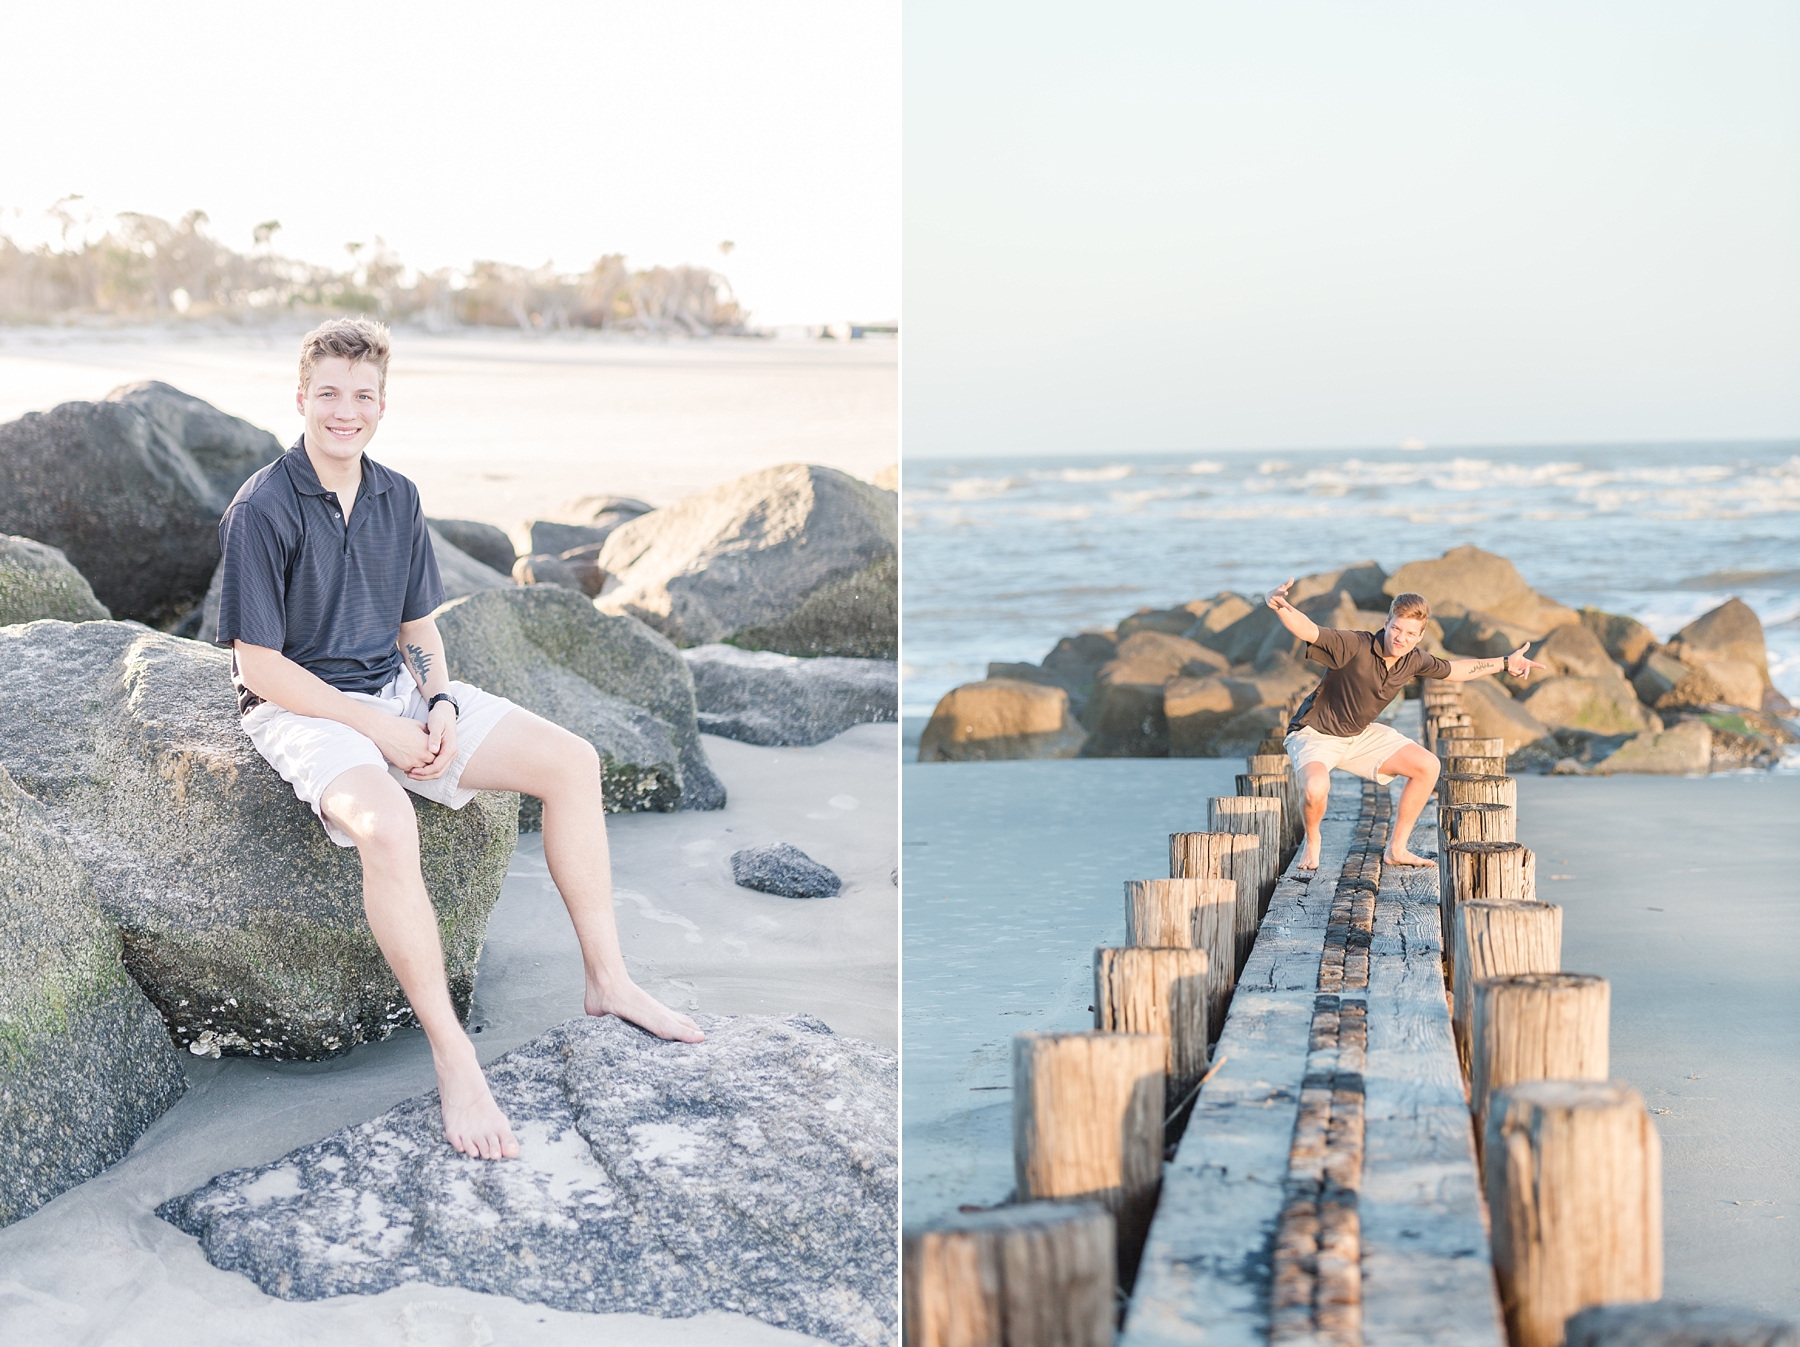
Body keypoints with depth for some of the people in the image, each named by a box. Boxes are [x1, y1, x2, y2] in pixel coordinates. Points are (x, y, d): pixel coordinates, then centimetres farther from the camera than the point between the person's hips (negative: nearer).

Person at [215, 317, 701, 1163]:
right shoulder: (262, 511, -15)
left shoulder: (397, 499, 6)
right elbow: (260, 667, -15)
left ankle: (607, 978, 3)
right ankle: (451, 1055, -28)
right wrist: (377, 727, -18)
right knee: (386, 823, -38)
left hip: (397, 690, 7)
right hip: (302, 708, -7)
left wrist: (438, 703, -6)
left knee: (572, 761, -7)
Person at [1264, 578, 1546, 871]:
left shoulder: (1413, 661, -7)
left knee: (1427, 766, -1)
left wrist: (1504, 664, 18)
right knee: (1316, 788, -37)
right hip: (1314, 733, -7)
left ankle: (1396, 849, 12)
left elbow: (1452, 670, 14)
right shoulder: (1355, 647, -29)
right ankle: (1312, 841, 0)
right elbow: (1307, 630, -44)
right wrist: (1279, 605, -65)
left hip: (1360, 735, 7)